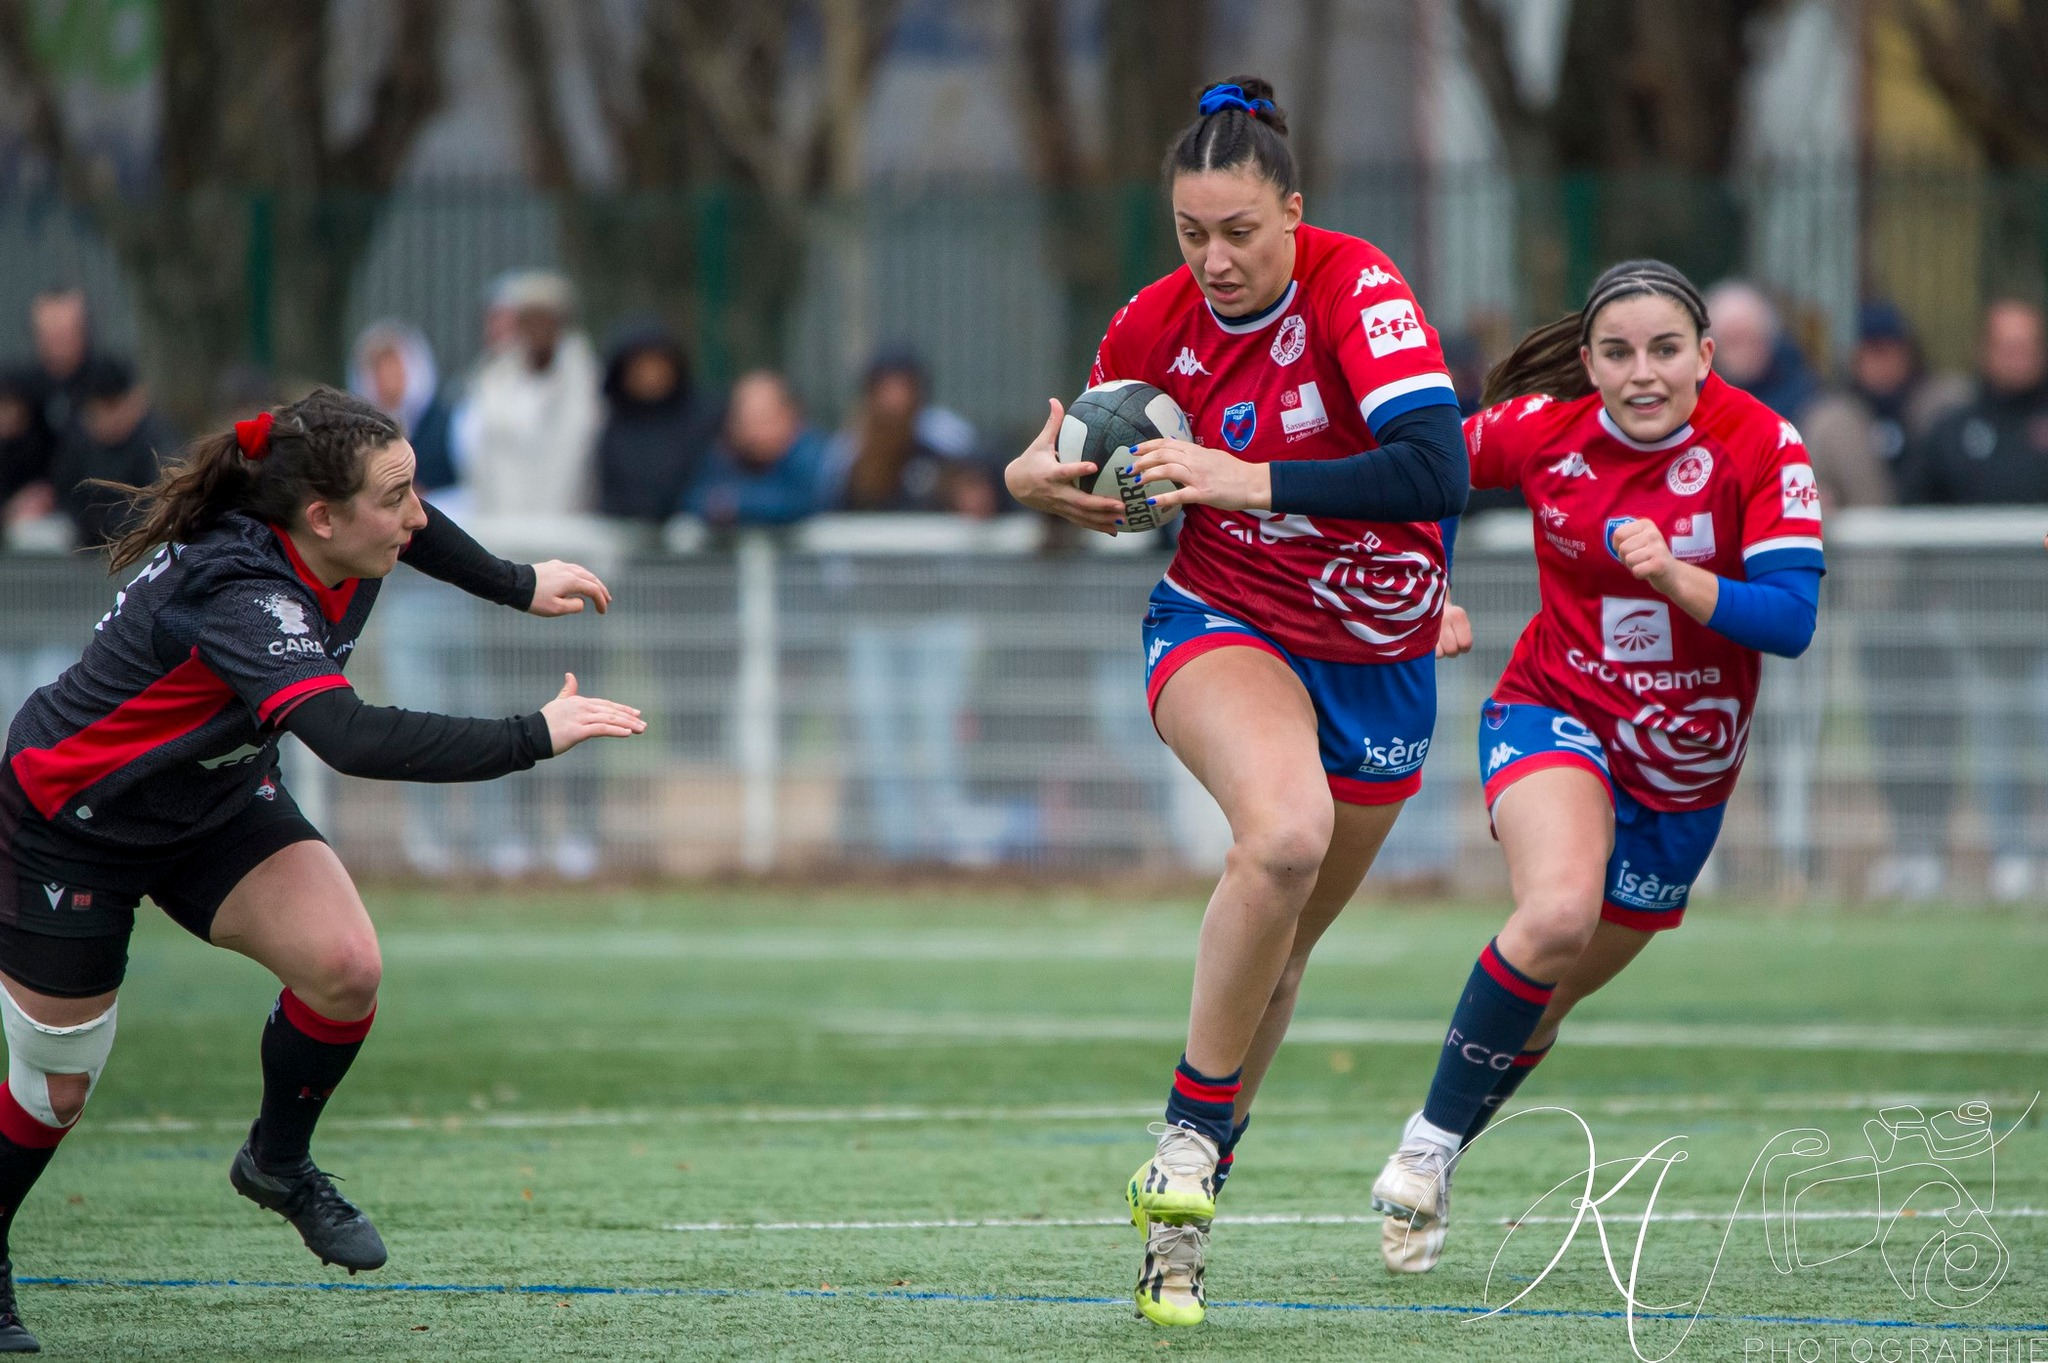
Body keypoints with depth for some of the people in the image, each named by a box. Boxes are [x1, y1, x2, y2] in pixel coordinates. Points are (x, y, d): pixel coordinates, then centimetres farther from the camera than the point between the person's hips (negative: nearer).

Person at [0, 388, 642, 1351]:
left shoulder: (341, 548, -15)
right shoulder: (240, 598, -40)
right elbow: (353, 740, -53)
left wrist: (516, 583, 14)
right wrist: (533, 739, -51)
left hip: (216, 797, 7)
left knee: (343, 966, -16)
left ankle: (278, 1160, 10)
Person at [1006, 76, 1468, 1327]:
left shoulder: (1357, 287, -20)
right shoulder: (1157, 325, -10)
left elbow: (1438, 473, -33)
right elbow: (1104, 488, 9)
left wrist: (1255, 481, -36)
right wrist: (1041, 477, -14)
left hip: (1379, 658, 1)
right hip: (1224, 625, -1)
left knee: (1283, 943, 11)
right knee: (1284, 831, -33)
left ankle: (1186, 1210, 28)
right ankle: (1189, 1138, -21)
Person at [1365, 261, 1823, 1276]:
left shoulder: (1762, 450, -16)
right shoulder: (1540, 429, -12)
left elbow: (1791, 621, -23)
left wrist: (1675, 576, -37)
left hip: (1687, 764, 2)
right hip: (1555, 712, -2)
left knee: (1557, 989, 11)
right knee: (1558, 912, -30)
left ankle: (1442, 1153, 33)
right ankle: (1428, 1142, -18)